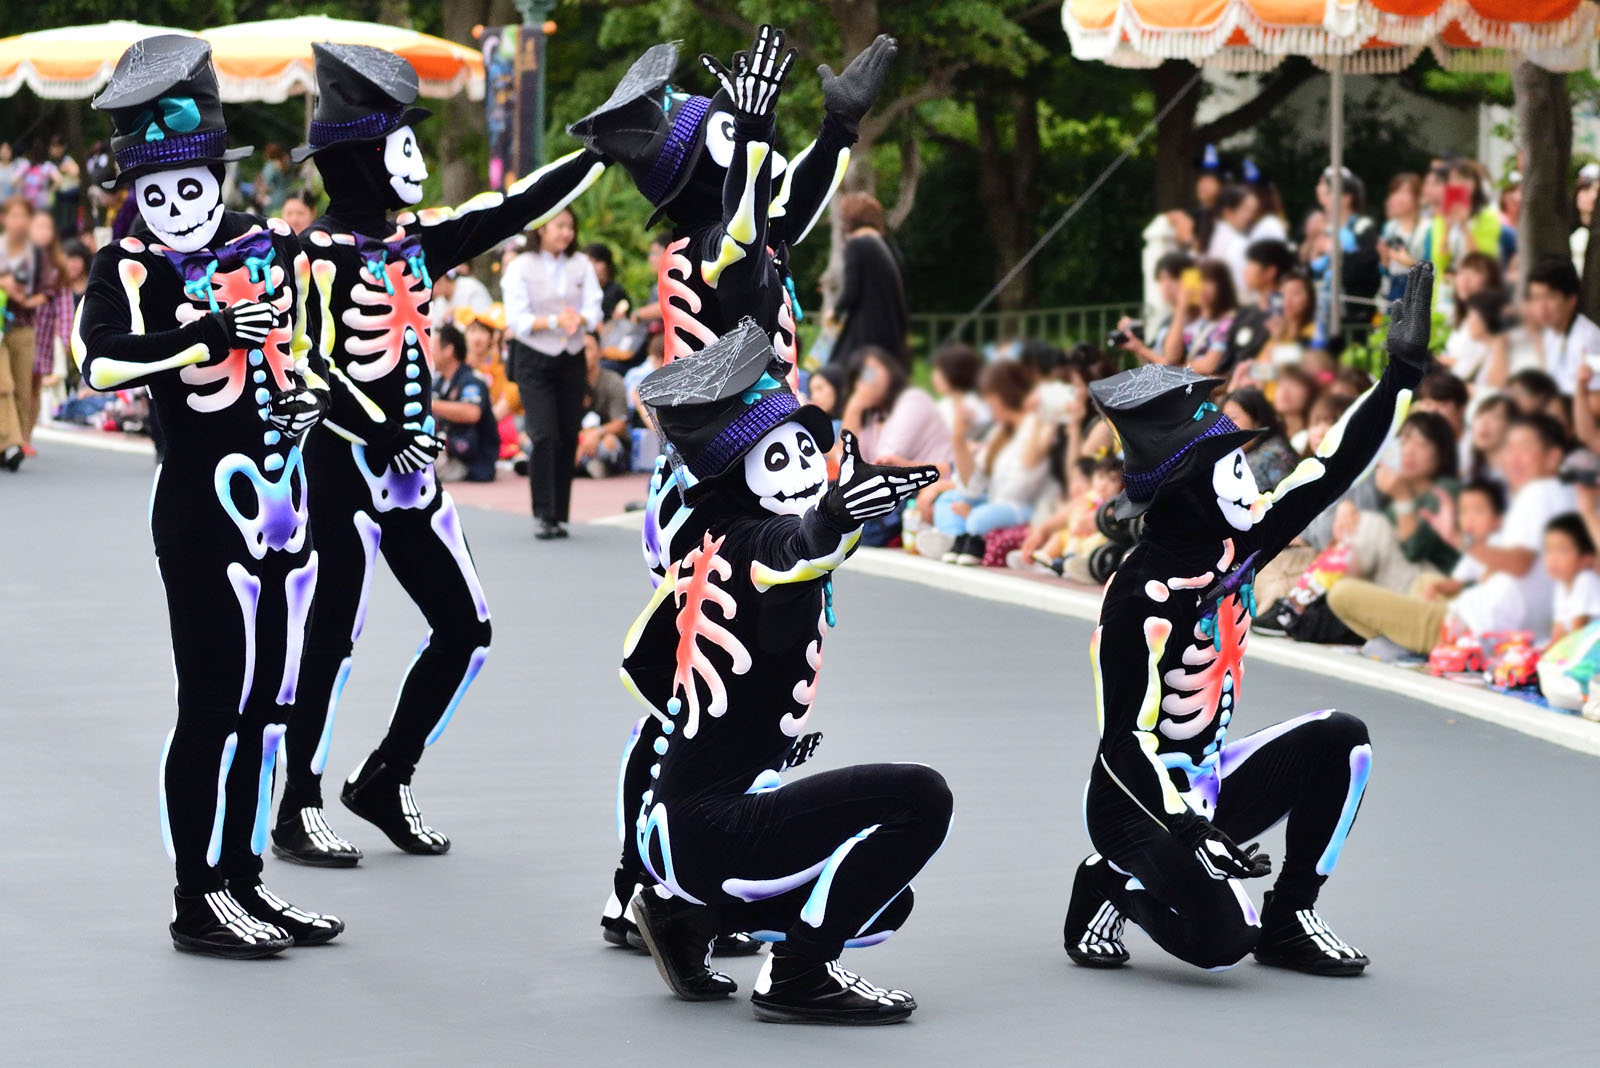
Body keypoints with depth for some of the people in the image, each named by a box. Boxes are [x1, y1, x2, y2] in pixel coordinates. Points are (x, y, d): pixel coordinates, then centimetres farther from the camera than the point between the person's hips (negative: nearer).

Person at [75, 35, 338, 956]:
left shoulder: (275, 246, 13)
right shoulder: (134, 265, -6)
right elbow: (100, 360, -23)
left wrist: (309, 387, 8)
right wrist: (214, 335, -28)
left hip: (287, 496, 7)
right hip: (205, 499, -7)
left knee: (269, 701, 11)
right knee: (217, 700, -7)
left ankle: (242, 876, 22)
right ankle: (199, 898, 1)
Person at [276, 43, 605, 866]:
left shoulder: (416, 240, 10)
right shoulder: (324, 254, -12)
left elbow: (515, 210, 12)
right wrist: (381, 432, -24)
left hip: (411, 468, 8)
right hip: (345, 466, -8)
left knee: (466, 630, 7)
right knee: (330, 638, -3)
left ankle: (384, 782, 20)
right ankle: (297, 812, 8)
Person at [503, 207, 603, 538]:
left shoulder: (582, 266, 6)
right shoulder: (520, 268, -4)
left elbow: (594, 311, -2)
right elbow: (518, 320, -11)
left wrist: (579, 319, -24)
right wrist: (554, 321, -25)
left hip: (571, 359, 3)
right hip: (533, 361, -3)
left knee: (568, 437, 2)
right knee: (544, 436, -13)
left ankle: (560, 516, 12)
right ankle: (543, 515, -10)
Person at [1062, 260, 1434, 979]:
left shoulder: (1236, 546, -1)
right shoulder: (1141, 600, -23)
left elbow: (1333, 471, 4)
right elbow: (1123, 744, -25)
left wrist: (1401, 374, 0)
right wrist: (1192, 830, -36)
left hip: (1204, 784, 8)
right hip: (1138, 804, -8)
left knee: (1341, 741, -8)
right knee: (1218, 938, -29)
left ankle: (1288, 919, 2)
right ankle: (1115, 887, 4)